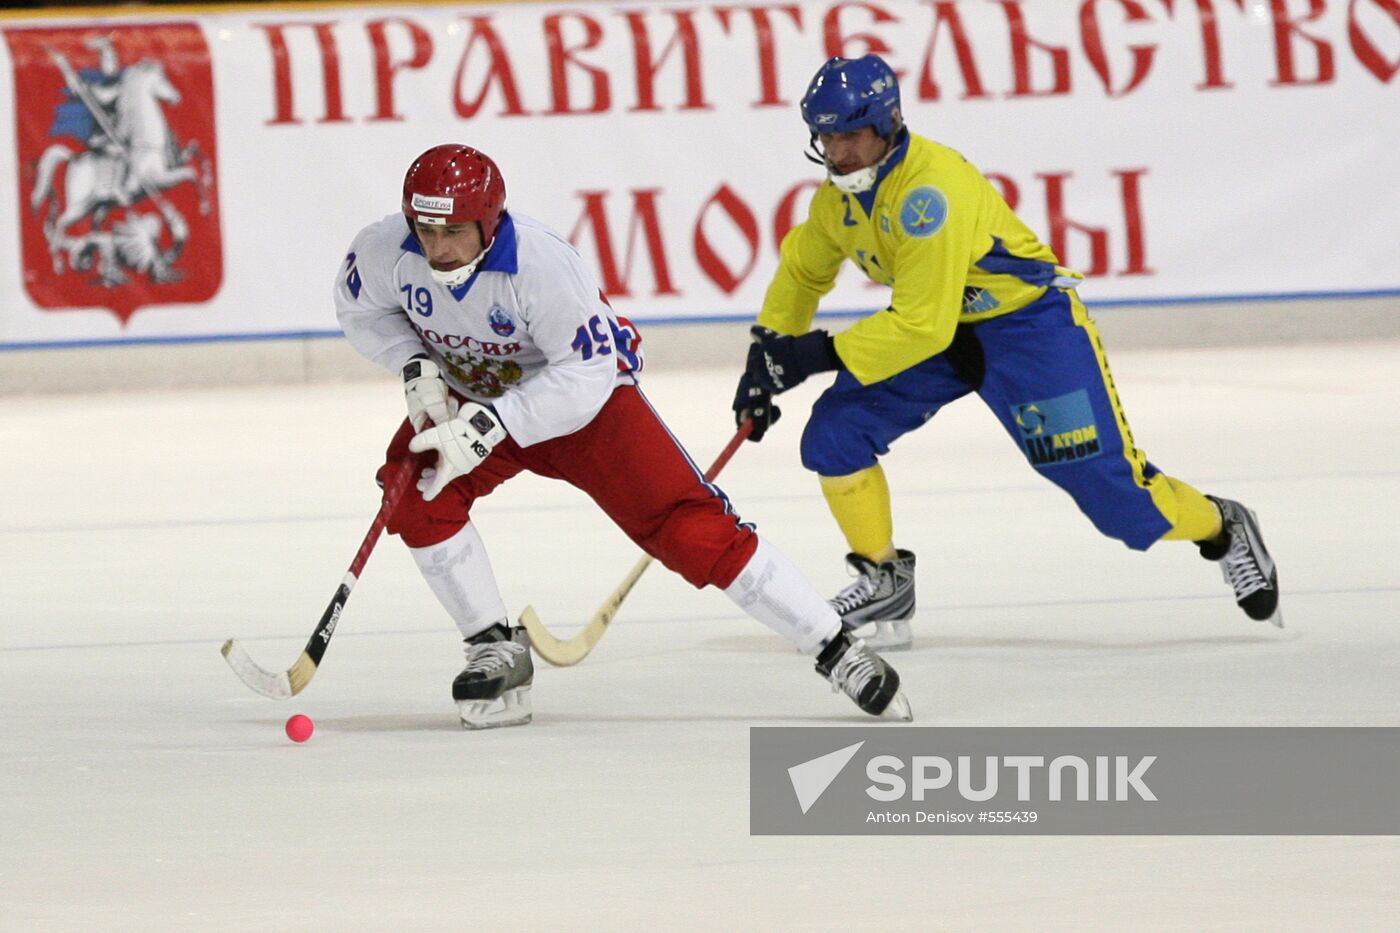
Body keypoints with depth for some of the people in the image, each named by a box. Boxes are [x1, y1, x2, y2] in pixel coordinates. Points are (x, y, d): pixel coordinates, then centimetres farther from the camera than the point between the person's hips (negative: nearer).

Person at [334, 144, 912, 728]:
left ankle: (838, 653, -2)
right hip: (464, 394, 4)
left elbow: (585, 375, -33)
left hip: (589, 396, -4)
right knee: (416, 495, -24)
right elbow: (362, 311, -1)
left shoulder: (542, 264, -36)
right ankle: (495, 650, -5)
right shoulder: (385, 251, -23)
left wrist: (487, 426, -39)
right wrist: (415, 367, -19)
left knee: (691, 529, -12)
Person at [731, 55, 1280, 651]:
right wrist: (768, 353, 5)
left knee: (1111, 487, -10)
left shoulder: (929, 188, -32)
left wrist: (824, 354, -32)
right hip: (945, 331, 8)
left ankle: (1223, 530, 19)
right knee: (833, 434, -9)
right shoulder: (841, 196, -4)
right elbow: (802, 271, 16)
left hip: (1029, 320, -8)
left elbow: (923, 326, -33)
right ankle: (884, 582, 5)